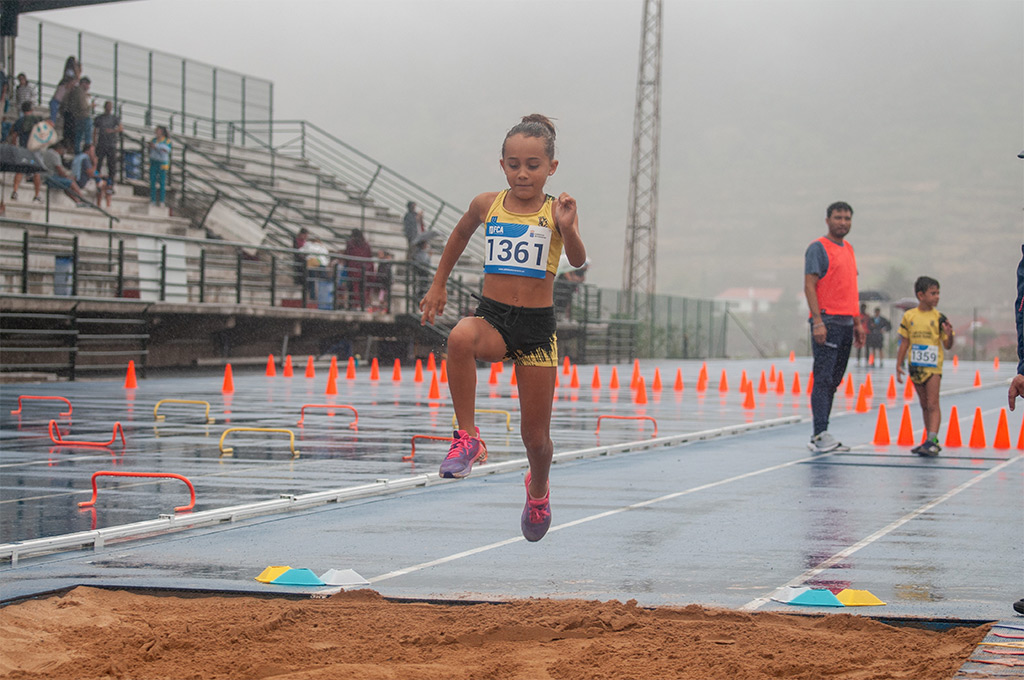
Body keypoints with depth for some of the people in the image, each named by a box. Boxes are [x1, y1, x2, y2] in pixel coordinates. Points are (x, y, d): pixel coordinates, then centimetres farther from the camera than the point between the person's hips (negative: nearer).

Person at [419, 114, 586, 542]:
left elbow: (578, 261, -20)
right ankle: (467, 437, -25)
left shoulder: (556, 212, -6)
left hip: (538, 327, -1)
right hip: (492, 316, 1)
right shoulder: (487, 205, 3)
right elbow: (460, 235, 23)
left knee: (536, 438, 6)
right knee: (461, 338, -38)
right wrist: (438, 285, 24)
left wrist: (568, 230, -39)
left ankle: (538, 490, 41)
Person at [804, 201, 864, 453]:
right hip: (827, 321, -8)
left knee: (833, 381, 7)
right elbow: (809, 285, -12)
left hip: (846, 322, 8)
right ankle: (820, 435, -15)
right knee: (823, 379, -12)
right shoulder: (818, 248, -5)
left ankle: (821, 436, 10)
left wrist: (857, 322, 18)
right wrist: (817, 321, -20)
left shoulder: (848, 248, 19)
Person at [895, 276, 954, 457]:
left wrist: (949, 334, -20)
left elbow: (947, 345, 0)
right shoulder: (909, 316, 3)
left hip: (933, 366, -3)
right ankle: (930, 441, 18)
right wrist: (899, 365, 7)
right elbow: (904, 343, 10)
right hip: (915, 366, 3)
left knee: (932, 404, -9)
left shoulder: (938, 317, -2)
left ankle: (932, 441, -15)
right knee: (924, 405, 11)